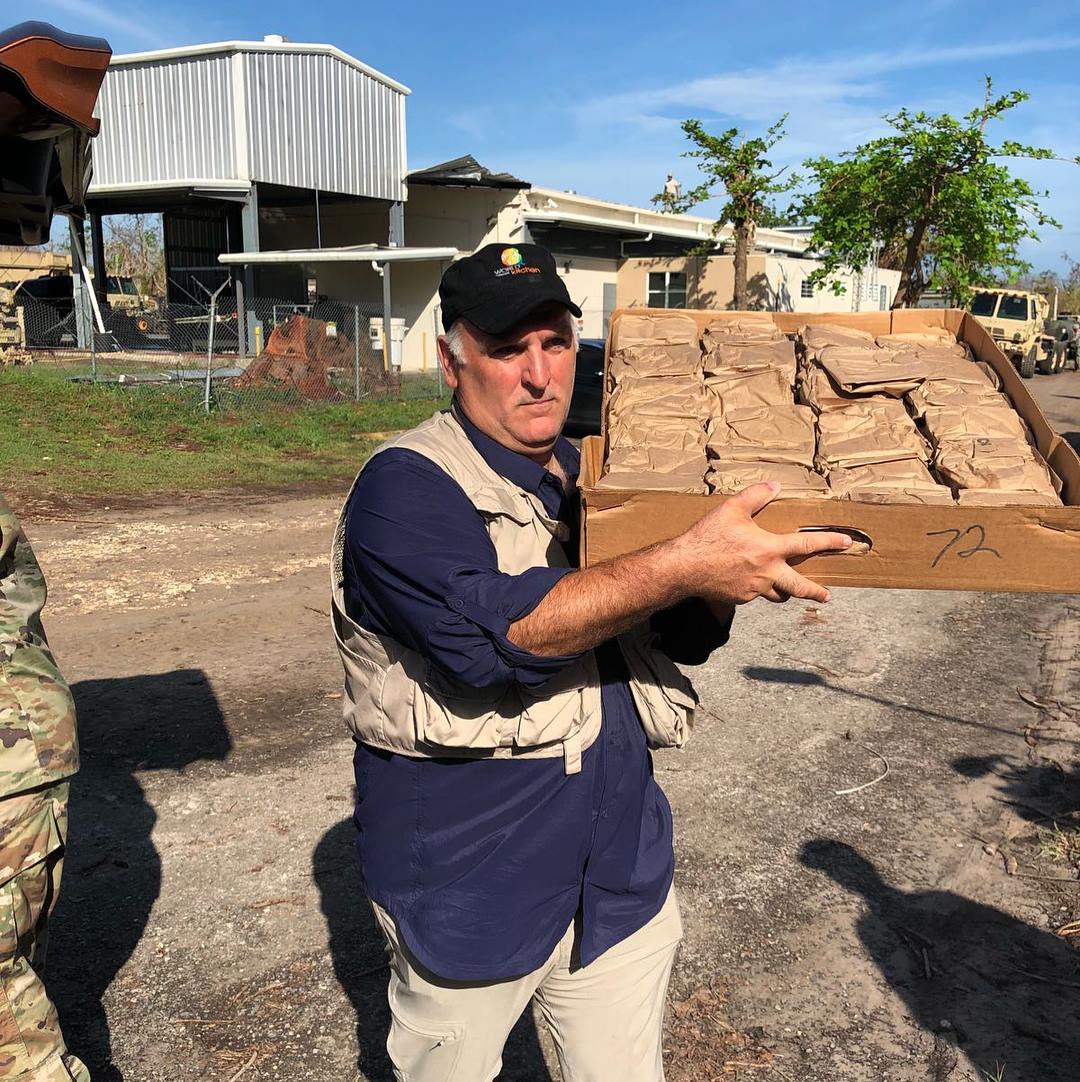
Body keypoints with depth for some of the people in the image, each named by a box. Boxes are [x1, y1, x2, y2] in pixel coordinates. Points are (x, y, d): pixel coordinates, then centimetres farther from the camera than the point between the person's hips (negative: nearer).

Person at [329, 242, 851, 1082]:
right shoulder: (406, 488, -16)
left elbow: (679, 639, 11)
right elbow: (497, 632, -31)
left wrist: (732, 577, -11)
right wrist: (687, 564, -34)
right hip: (469, 896, -5)